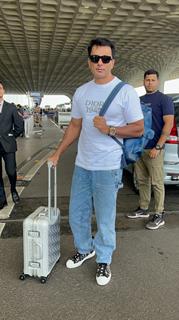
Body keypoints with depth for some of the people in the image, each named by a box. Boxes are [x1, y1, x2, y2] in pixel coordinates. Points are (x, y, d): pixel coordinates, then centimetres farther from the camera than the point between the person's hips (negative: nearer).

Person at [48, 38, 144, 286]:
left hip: (108, 167, -5)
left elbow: (138, 129, -6)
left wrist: (109, 129, -19)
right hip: (82, 164, 6)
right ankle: (85, 249, 41)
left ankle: (104, 260, 29)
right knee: (77, 214, 16)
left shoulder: (126, 92, -7)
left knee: (105, 219, 6)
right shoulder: (81, 92, 8)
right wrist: (57, 153, 13)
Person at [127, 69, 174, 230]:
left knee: (157, 183, -1)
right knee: (142, 181, 14)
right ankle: (143, 209, 27)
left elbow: (169, 123, -12)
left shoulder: (164, 99, -4)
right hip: (138, 148, 7)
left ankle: (159, 215, 10)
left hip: (153, 150, -7)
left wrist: (158, 147, -18)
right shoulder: (139, 100, 16)